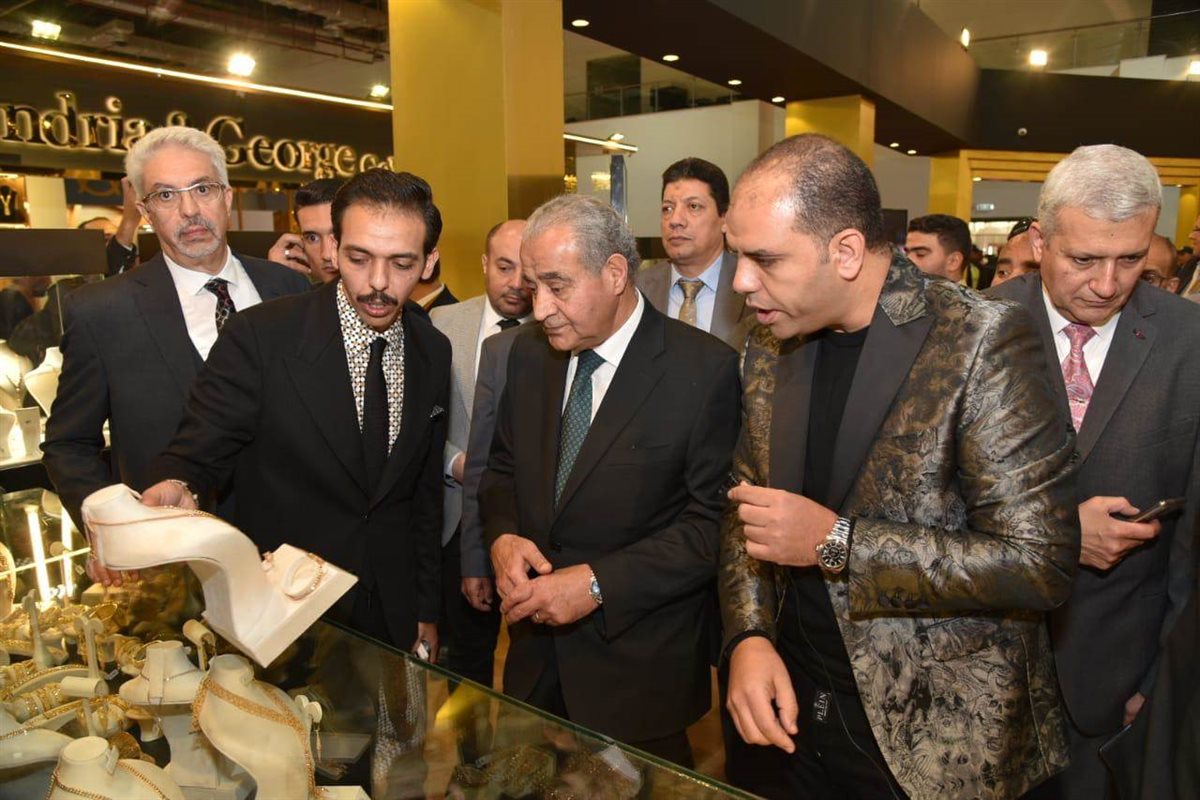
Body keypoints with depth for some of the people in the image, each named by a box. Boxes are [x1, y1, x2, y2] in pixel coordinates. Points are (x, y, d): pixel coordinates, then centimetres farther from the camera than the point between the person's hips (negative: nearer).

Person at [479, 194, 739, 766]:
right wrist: (503, 536, -10)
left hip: (640, 665, -4)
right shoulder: (529, 352, 1)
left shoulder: (706, 369, -17)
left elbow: (715, 522, -17)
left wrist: (599, 584, -22)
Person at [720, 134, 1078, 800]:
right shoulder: (768, 350, -1)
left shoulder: (982, 342, -18)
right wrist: (748, 636, -9)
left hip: (937, 743, -4)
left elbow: (1040, 562, -19)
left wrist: (836, 543, -24)